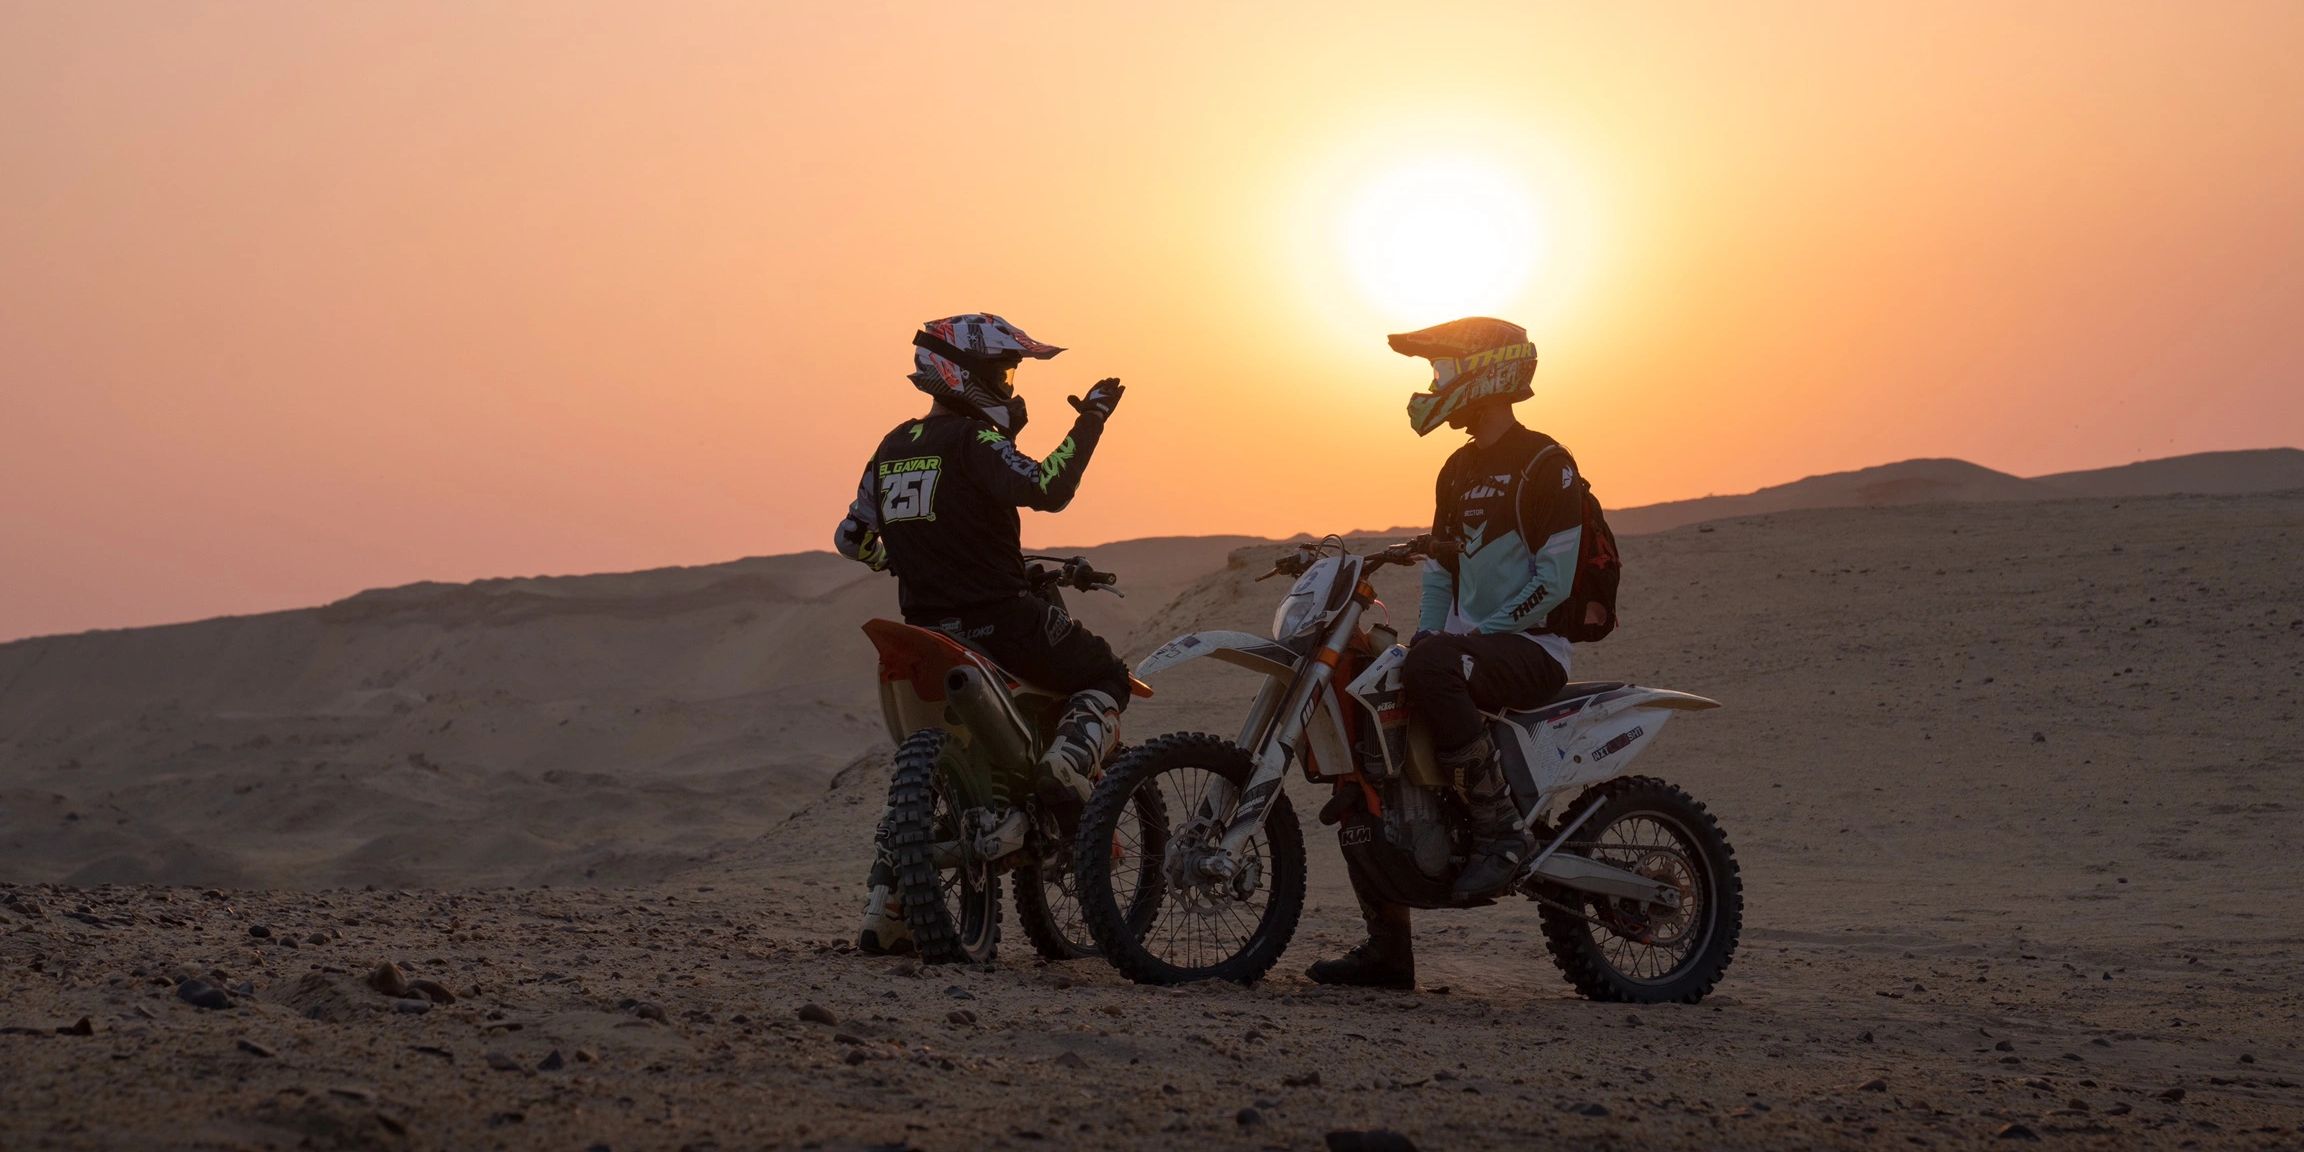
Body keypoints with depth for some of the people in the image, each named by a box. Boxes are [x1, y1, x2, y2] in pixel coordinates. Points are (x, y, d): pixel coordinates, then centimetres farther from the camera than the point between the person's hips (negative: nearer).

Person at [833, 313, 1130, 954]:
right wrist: (1089, 425, -15)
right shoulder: (973, 440, -10)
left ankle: (884, 909, 10)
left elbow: (852, 536, 19)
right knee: (1106, 679, 10)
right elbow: (1046, 490, -25)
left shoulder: (893, 447, 14)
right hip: (998, 619, -7)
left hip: (929, 629, 7)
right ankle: (1068, 767, -18)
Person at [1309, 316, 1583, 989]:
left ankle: (1501, 832, -30)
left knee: (1433, 672, -39)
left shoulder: (1543, 463, -9)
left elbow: (1555, 579, -17)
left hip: (1532, 648, -9)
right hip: (1472, 647, 9)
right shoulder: (1458, 472, 18)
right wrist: (1424, 636, 5)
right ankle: (1386, 952, 1)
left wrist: (1479, 633, -22)